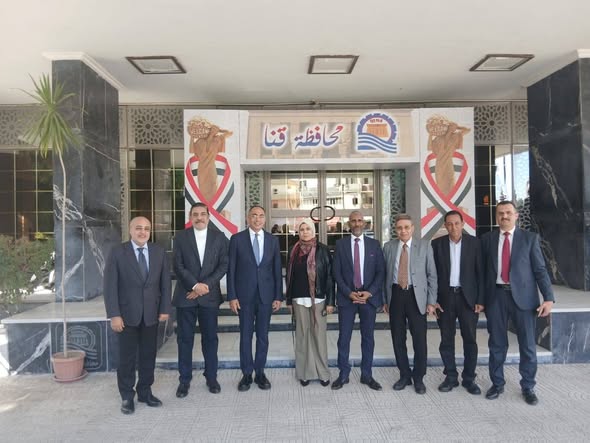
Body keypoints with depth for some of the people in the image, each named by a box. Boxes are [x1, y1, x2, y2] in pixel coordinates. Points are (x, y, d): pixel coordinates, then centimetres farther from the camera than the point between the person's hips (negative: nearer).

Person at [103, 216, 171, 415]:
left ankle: (145, 392, 26)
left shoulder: (159, 252, 3)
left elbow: (165, 282, 5)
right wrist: (114, 315, -13)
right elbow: (110, 285, -9)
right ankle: (127, 396, 22)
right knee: (127, 357, 7)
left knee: (148, 355, 11)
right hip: (127, 313, -3)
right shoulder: (118, 252, -6)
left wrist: (165, 309, 0)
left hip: (151, 313, 3)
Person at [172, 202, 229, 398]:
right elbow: (178, 267, -5)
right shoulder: (181, 237, 1)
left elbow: (224, 265, -2)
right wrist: (195, 285, -15)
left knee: (210, 338, 9)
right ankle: (184, 380, 19)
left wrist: (206, 285, -12)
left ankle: (211, 378, 23)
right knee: (185, 339, 6)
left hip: (210, 295, 1)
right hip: (186, 295, 0)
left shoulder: (219, 237, 3)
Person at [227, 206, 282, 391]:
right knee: (245, 335, 6)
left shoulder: (273, 240, 5)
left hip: (266, 295, 2)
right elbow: (231, 269, -2)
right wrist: (232, 296, -7)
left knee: (263, 336, 9)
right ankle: (247, 374, 19)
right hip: (245, 295, -2)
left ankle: (260, 373, 22)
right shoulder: (237, 239, -1)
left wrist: (278, 296, 2)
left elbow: (277, 270, 6)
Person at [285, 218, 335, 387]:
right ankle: (304, 372, 17)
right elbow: (289, 276, 9)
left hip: (318, 299, -2)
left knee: (319, 334, 1)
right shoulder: (294, 251, 6)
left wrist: (330, 301, -7)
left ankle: (322, 372, 13)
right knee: (302, 335, 7)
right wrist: (289, 300, 6)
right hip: (299, 299, 2)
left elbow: (329, 275, -3)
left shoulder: (323, 250, -1)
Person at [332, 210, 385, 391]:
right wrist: (349, 293, -11)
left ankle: (367, 375, 20)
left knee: (368, 337, 8)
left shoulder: (374, 244, 5)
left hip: (369, 297, 1)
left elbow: (380, 272, 2)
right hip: (346, 297, -1)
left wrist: (369, 292, -10)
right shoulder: (341, 244, 3)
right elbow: (337, 272, 0)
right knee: (344, 337, 2)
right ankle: (343, 374, 15)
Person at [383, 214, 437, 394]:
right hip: (395, 295, 2)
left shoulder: (424, 246, 1)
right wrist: (385, 299, 6)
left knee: (419, 339, 2)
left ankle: (418, 378, 21)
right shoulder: (388, 247, 5)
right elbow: (385, 274, 8)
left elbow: (432, 275, 1)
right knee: (398, 339, 9)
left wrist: (431, 301, -3)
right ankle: (404, 375, 26)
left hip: (416, 295, -2)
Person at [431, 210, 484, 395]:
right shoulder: (437, 244, 1)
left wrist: (480, 300, -5)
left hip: (468, 297, -1)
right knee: (446, 339, 7)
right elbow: (432, 273, 2)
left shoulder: (474, 242, -1)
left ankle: (469, 378, 18)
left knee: (470, 339, 5)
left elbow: (480, 272, -1)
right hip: (445, 296, 1)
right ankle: (451, 377, 19)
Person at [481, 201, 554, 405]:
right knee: (497, 344, 10)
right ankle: (497, 384, 26)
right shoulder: (487, 239, 6)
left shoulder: (530, 238, 3)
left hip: (523, 296, -1)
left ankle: (528, 387, 25)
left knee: (527, 345, 8)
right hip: (496, 296, 1)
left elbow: (540, 269, -1)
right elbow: (483, 269, 5)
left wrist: (548, 298, -9)